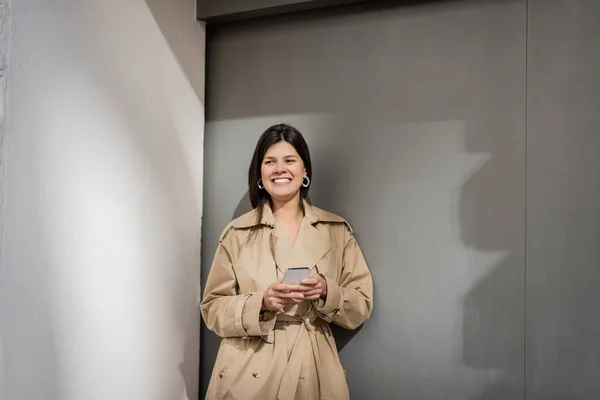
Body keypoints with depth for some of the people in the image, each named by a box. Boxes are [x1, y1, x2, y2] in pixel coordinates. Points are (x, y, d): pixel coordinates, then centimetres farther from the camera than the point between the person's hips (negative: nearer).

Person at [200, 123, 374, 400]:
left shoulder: (337, 230, 0)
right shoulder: (238, 233, -2)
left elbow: (361, 307, 3)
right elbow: (213, 308, 0)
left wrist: (327, 292, -17)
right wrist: (260, 302, -17)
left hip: (313, 371, 1)